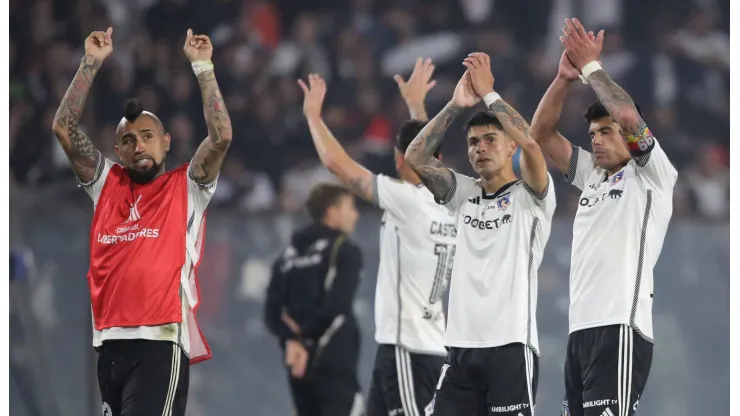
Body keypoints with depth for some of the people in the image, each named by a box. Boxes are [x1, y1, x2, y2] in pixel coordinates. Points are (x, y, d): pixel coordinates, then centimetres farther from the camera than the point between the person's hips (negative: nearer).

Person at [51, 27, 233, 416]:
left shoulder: (186, 187, 7)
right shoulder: (106, 184, 17)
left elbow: (221, 137, -7)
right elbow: (64, 128, 11)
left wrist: (202, 66, -4)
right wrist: (92, 63, 6)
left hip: (159, 343, -5)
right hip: (109, 343, 5)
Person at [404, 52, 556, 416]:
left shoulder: (530, 197, 0)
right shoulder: (464, 195, 16)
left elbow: (530, 144, -18)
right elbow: (415, 157, 6)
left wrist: (489, 94, -10)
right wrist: (456, 105, -2)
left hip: (510, 347, -6)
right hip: (461, 347, 6)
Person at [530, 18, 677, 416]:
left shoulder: (652, 176, 3)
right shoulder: (593, 177, 23)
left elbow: (629, 116, -13)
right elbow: (541, 134, 19)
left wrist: (591, 66, -3)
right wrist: (565, 77, 6)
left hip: (619, 328, -8)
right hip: (580, 327, 8)